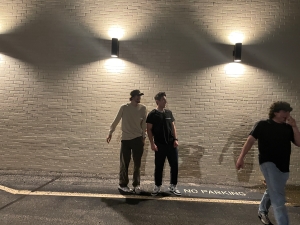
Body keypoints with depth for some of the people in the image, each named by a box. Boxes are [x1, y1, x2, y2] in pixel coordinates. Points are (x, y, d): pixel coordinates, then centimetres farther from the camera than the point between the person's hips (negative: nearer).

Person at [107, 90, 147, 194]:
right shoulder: (124, 107, -4)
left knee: (137, 163, 6)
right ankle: (122, 184, 19)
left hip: (138, 139, 1)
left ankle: (136, 185, 18)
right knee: (124, 163, 6)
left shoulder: (143, 108, 1)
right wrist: (110, 132, 3)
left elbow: (144, 123, 5)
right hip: (125, 139, -1)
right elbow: (116, 120, 3)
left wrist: (144, 136, 3)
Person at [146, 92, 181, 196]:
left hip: (171, 143, 4)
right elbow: (149, 129, -5)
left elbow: (173, 126, 12)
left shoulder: (169, 112, 8)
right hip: (160, 145, -4)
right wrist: (152, 143, -11)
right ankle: (157, 186, 21)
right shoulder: (152, 114, -5)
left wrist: (175, 139, 2)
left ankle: (173, 186, 20)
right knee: (159, 166, 6)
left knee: (174, 165, 5)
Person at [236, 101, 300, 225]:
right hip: (268, 163, -6)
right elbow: (250, 140, -11)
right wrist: (241, 157, -19)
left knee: (272, 191, 23)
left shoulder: (288, 128, 9)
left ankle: (262, 212, 46)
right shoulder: (262, 125, -4)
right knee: (278, 197, -13)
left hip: (283, 166, 6)